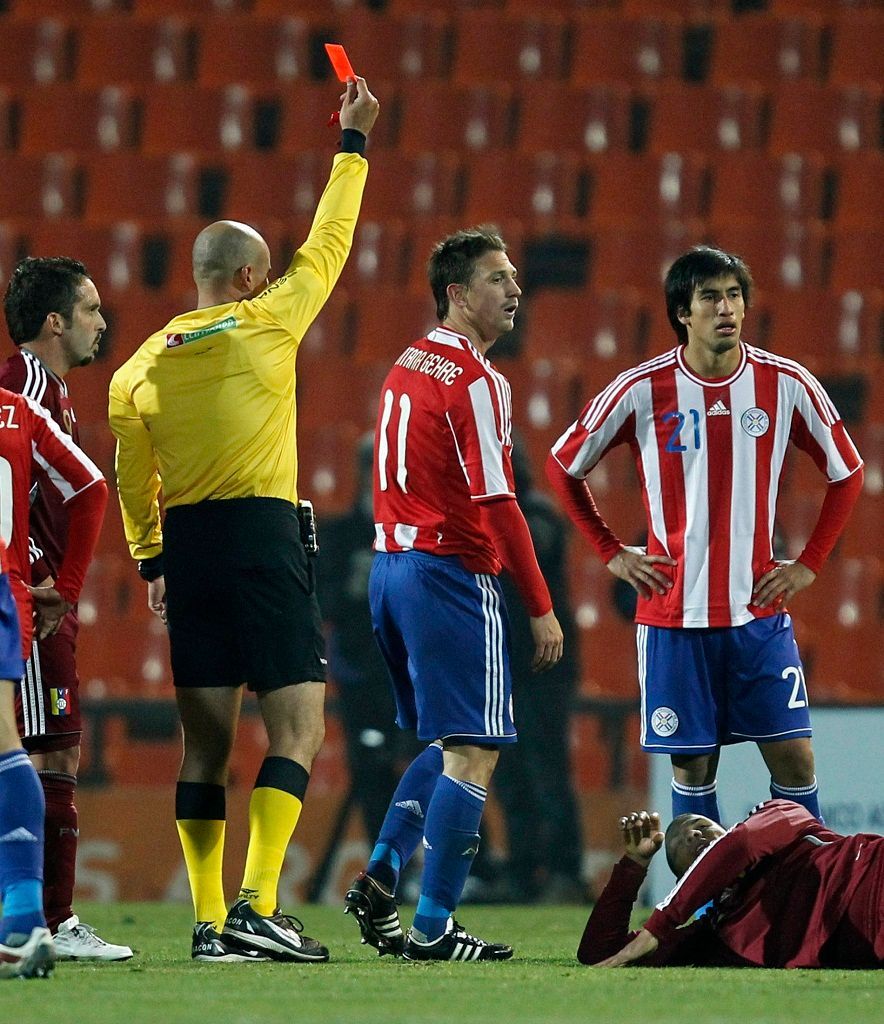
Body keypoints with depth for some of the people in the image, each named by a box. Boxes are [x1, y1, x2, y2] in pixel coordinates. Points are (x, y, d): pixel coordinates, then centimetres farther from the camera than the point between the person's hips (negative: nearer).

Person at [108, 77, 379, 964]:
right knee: (297, 727, -4)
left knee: (205, 742, 8)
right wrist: (353, 142, 21)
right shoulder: (267, 322, -2)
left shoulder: (142, 364, 9)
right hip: (263, 534, -5)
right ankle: (257, 908, -17)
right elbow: (328, 242, 10)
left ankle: (209, 921, 5)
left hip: (187, 543, 5)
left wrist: (150, 559, 27)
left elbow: (131, 477, 16)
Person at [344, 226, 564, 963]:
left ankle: (379, 880, 10)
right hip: (450, 576, -9)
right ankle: (432, 928, -5)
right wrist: (542, 608, -13)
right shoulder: (475, 380, -14)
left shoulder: (408, 366, 14)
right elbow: (497, 503, -17)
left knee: (447, 744, 20)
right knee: (473, 752, -4)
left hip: (390, 565, 9)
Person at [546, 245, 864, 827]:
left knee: (794, 758, -3)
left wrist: (810, 565, 4)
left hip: (760, 612, 1)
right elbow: (564, 466, 9)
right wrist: (612, 554, 4)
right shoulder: (642, 391, -6)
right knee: (692, 765, 3)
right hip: (675, 616, -1)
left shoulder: (786, 384, -2)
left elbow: (847, 473, 11)